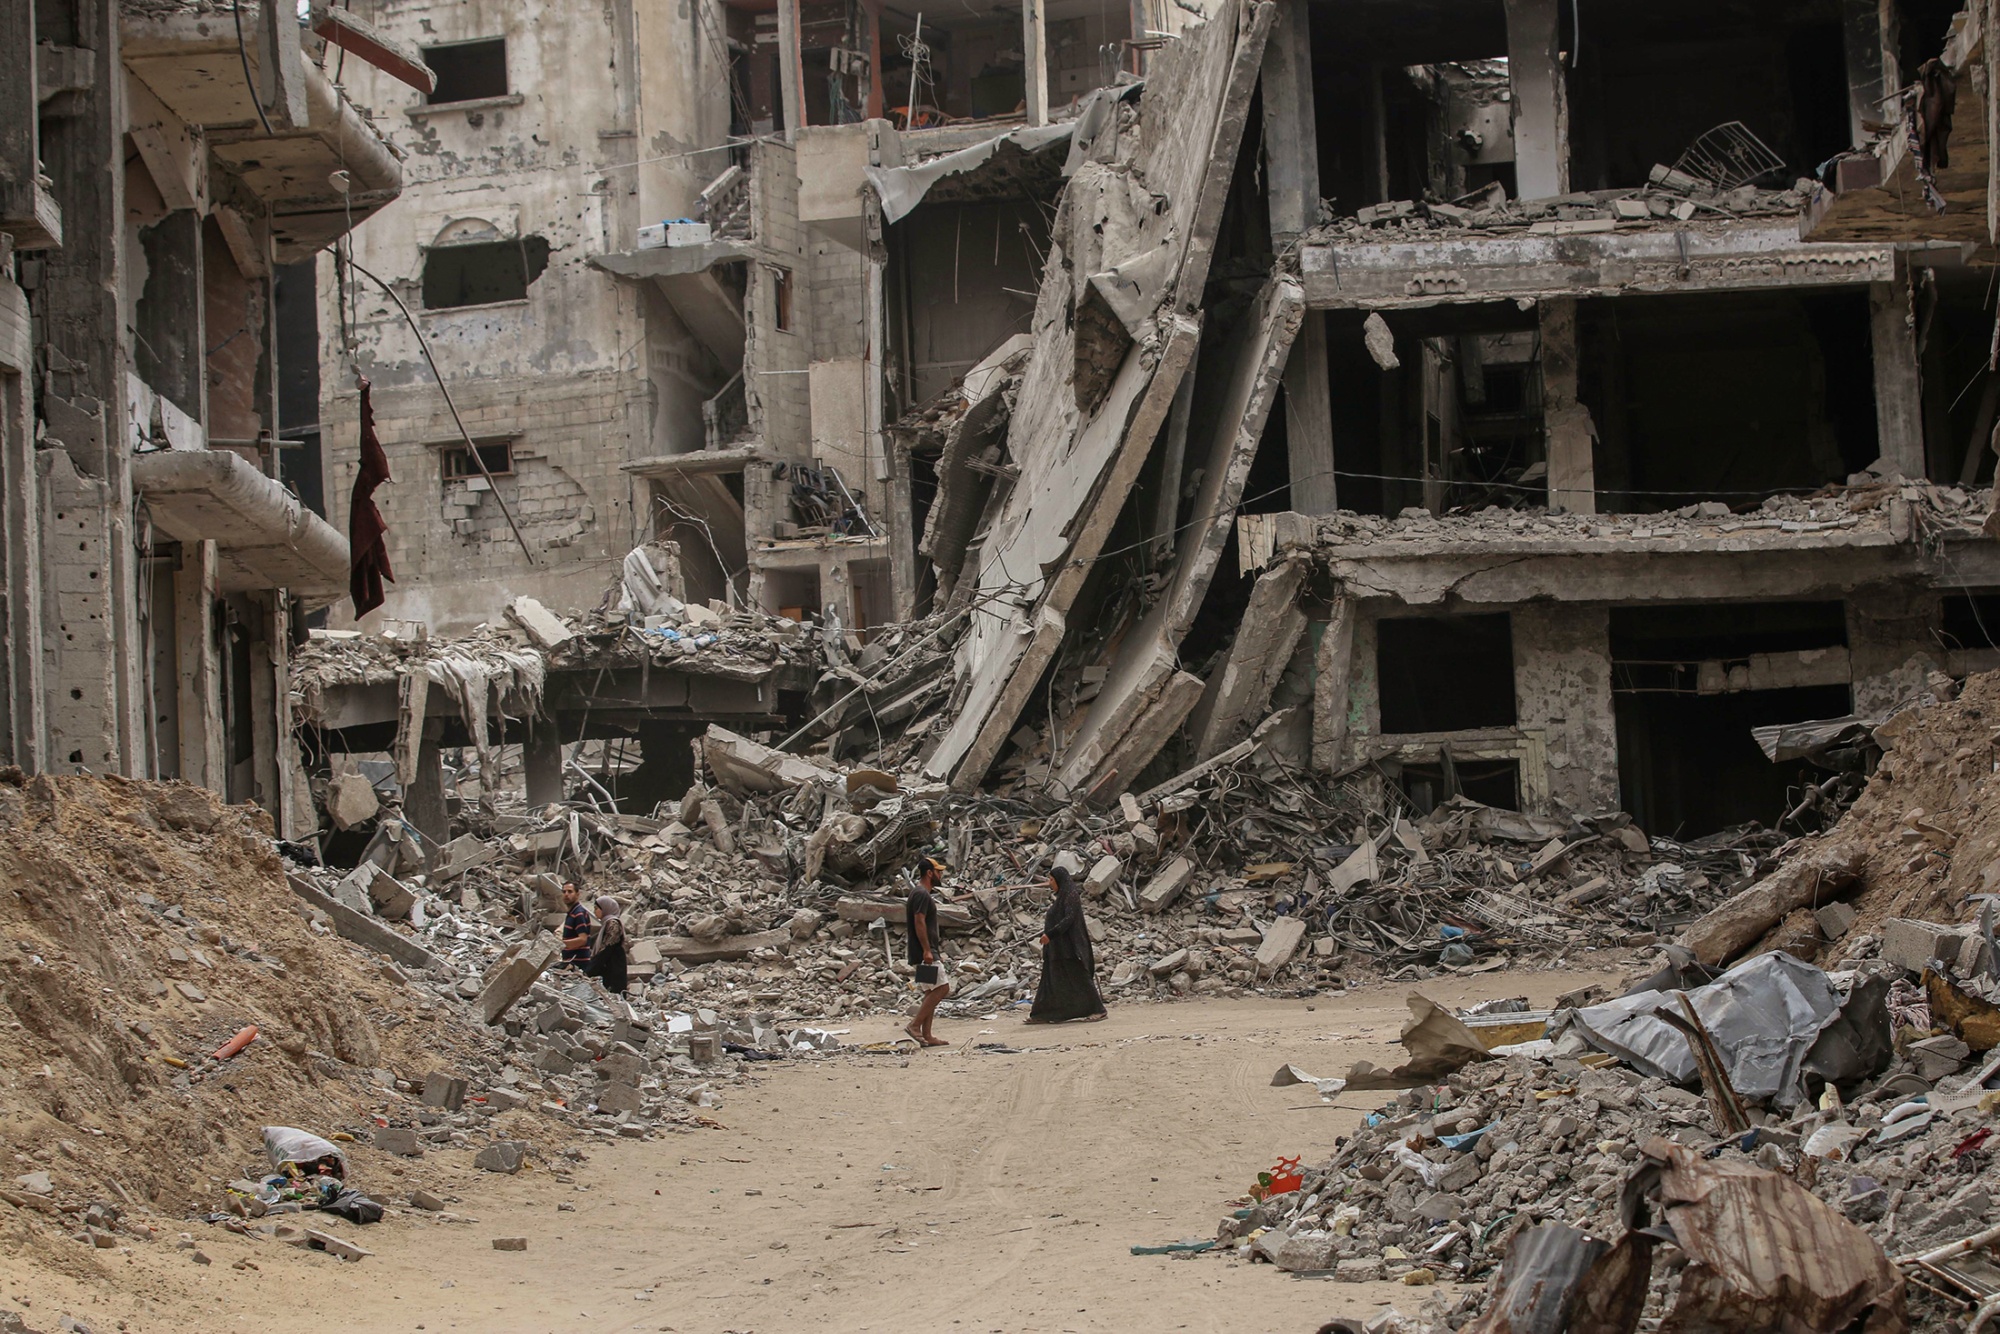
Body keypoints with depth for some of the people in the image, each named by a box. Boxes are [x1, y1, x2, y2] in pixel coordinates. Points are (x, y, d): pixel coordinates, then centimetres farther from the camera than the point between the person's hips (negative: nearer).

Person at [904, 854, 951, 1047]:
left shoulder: (921, 893, 19)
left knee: (932, 992, 9)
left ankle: (926, 1035, 8)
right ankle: (915, 1025, -11)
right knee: (942, 988, -11)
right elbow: (919, 922, -22)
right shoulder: (922, 894, -14)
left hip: (926, 953, 11)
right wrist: (927, 951, -25)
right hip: (924, 953, -11)